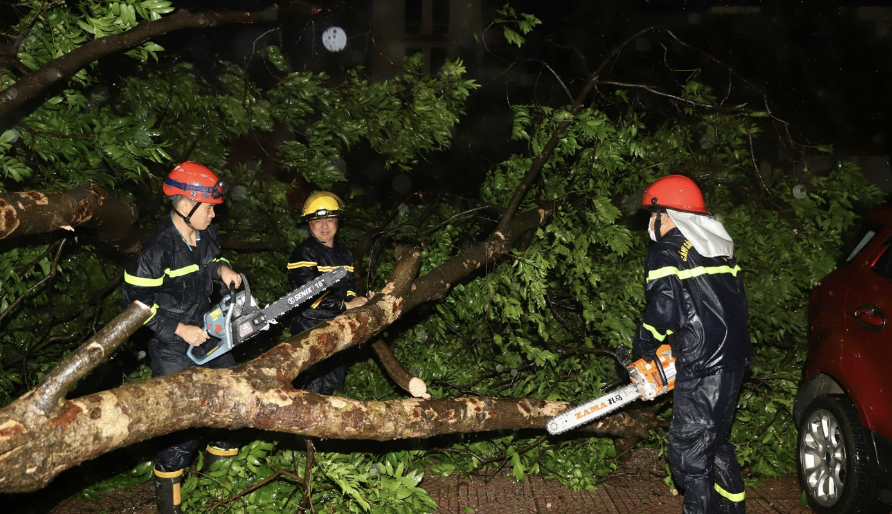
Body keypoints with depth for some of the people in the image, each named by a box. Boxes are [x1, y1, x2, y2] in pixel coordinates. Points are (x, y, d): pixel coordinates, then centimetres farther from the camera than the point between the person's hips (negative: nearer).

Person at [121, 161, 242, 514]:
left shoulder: (207, 234, -1)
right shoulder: (158, 249, -23)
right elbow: (135, 301, -19)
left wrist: (222, 269, -3)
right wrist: (180, 329, -19)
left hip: (208, 335, 8)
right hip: (173, 349, -8)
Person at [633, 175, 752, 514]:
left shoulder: (666, 253, -7)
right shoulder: (717, 247, 17)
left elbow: (664, 307, -18)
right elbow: (734, 303, 17)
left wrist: (645, 349, -2)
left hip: (701, 368, -9)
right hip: (734, 360, 9)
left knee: (689, 451, -1)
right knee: (716, 439, 24)